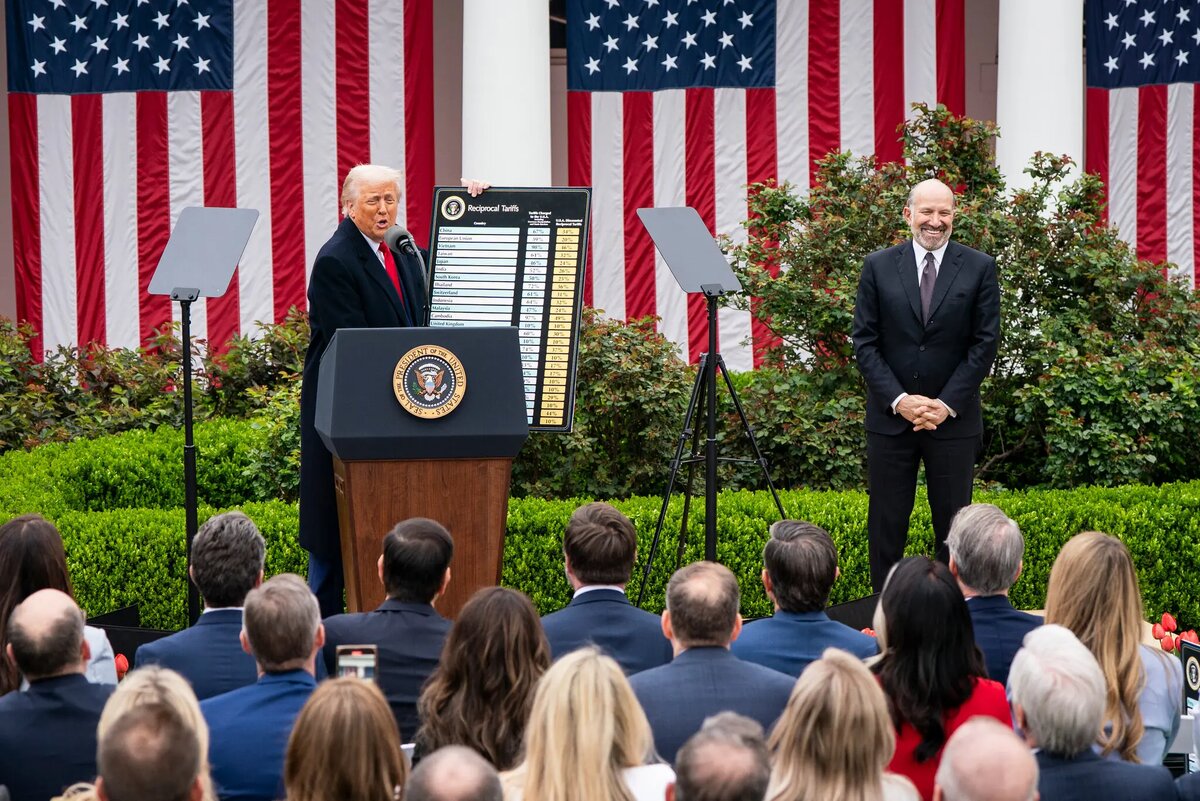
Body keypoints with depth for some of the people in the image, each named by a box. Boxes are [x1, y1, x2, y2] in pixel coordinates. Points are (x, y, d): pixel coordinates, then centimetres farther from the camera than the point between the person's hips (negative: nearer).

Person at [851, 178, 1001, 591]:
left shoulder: (979, 268, 1)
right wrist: (898, 399, -10)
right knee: (886, 523, 4)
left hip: (954, 418, -1)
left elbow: (985, 343, -1)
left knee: (953, 523, 3)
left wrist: (947, 403, -10)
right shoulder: (878, 267, 3)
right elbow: (864, 341, 1)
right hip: (891, 416, 1)